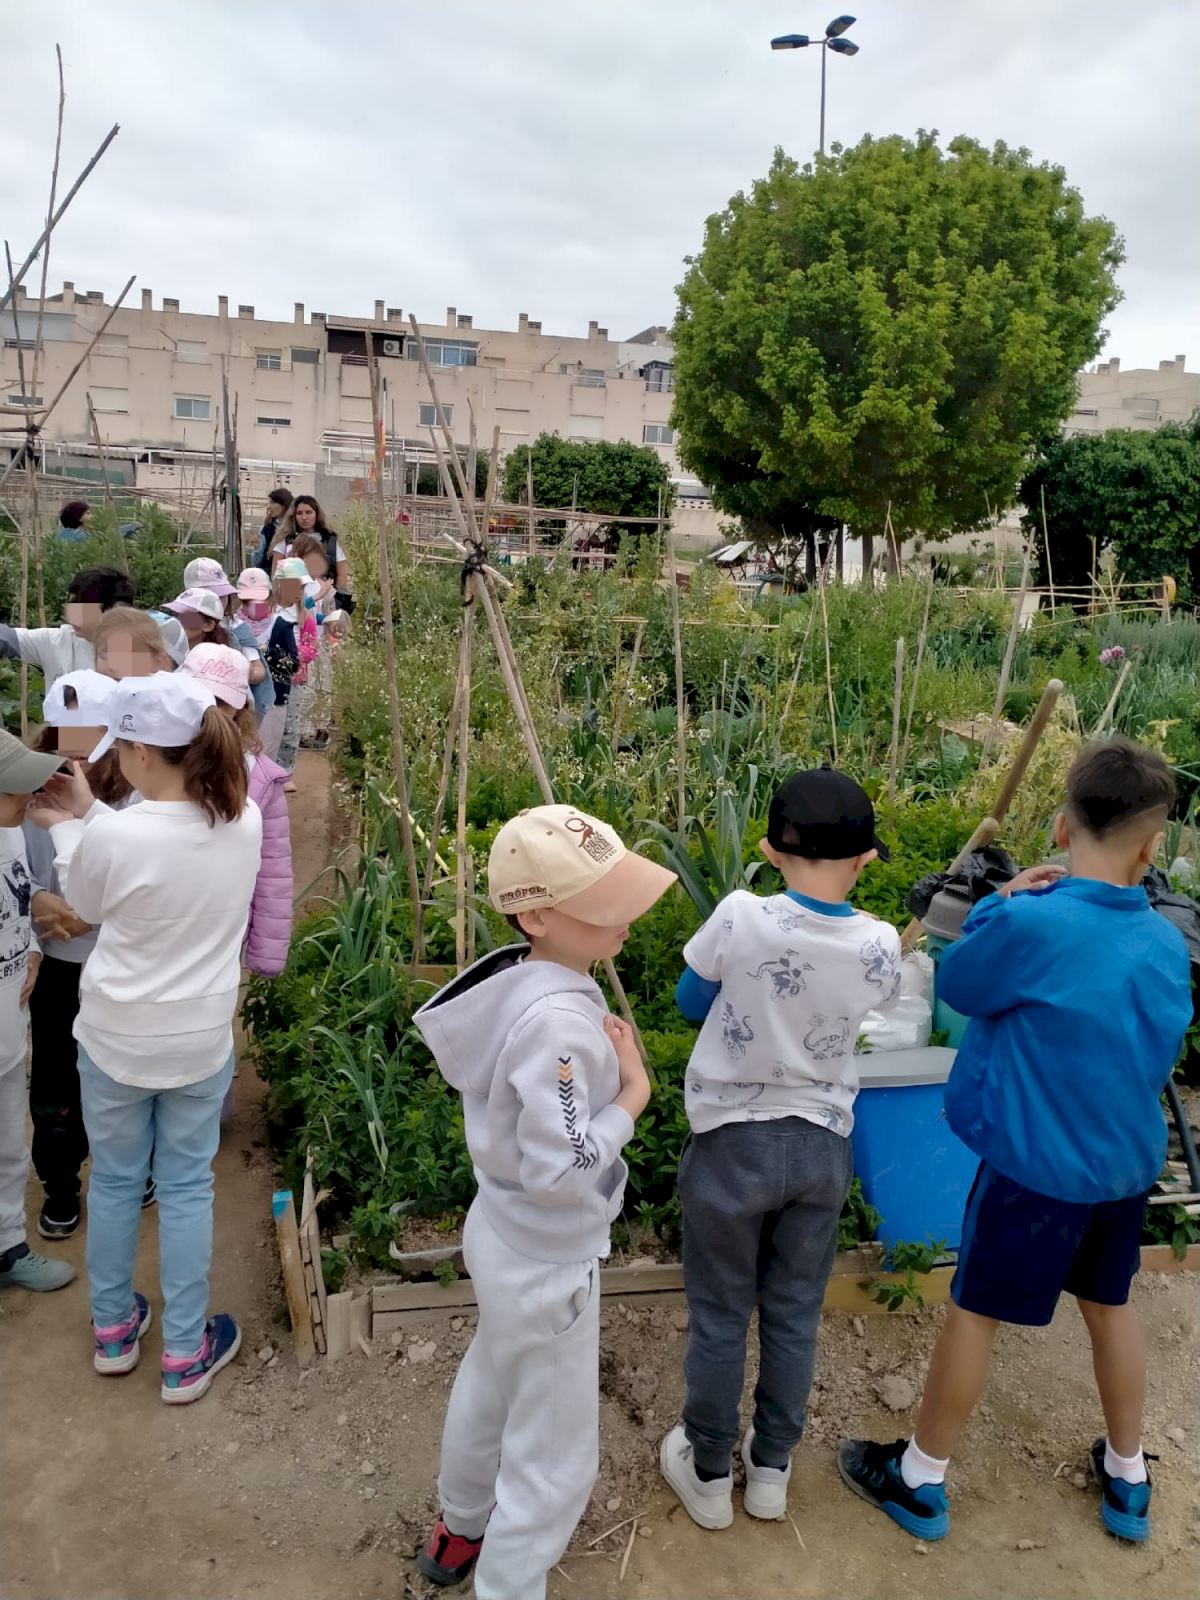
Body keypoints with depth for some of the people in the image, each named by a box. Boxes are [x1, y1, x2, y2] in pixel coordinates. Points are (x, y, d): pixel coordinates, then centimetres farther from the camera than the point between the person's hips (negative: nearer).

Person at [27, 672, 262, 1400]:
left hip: (116, 1038, -2)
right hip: (201, 1039, 2)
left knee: (114, 1181, 20)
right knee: (187, 1188, 16)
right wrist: (90, 814, 6)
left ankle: (114, 1329, 41)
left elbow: (89, 905, -2)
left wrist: (67, 828, 10)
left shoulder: (112, 837, -24)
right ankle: (186, 1355, 28)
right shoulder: (245, 820, -14)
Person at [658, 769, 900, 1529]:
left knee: (720, 1316, 14)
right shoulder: (880, 947, -13)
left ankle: (709, 1473, 32)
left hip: (733, 1144, -3)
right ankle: (771, 1471, 36)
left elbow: (691, 1003, -3)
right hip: (823, 1147, 3)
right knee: (795, 1314, 19)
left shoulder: (741, 917, -21)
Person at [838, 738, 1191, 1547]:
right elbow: (1157, 1047, 11)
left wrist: (1001, 905, 3)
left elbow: (958, 986, -7)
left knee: (977, 1314, 10)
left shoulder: (1031, 924, -26)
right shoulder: (1168, 945, -5)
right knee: (1112, 1305, 25)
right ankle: (1128, 1479, 44)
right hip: (1127, 1161, 6)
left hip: (1037, 1164, -6)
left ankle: (920, 1480, 28)